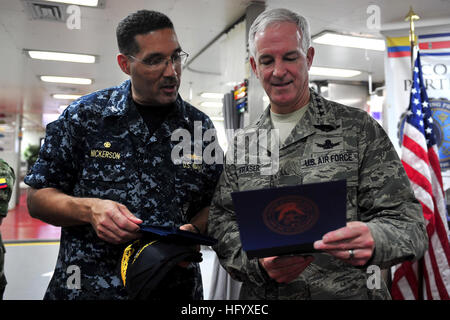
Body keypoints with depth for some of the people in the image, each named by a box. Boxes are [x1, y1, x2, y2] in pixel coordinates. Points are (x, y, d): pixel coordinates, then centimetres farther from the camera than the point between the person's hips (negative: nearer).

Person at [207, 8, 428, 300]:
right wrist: (258, 263, -17)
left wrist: (372, 241, -28)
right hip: (261, 295, 2)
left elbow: (407, 222, -6)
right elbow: (221, 223, 2)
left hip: (349, 292, -1)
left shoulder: (359, 128, -4)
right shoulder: (242, 143, 4)